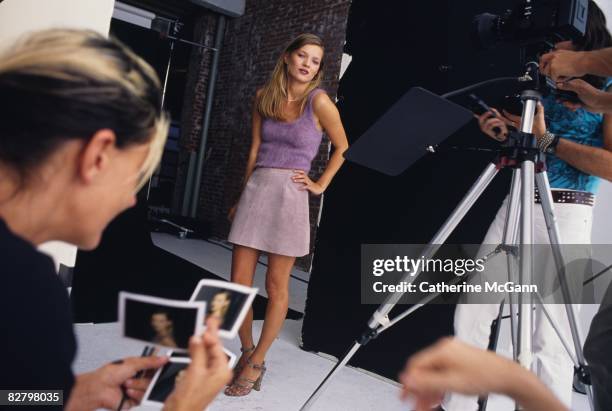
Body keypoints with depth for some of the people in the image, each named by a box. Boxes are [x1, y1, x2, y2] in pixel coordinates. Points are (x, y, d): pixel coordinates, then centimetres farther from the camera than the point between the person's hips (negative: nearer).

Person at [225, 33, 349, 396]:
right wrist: (243, 196, 15)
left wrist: (320, 185, 3)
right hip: (256, 190, 4)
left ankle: (257, 363, 18)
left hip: (289, 194, -4)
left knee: (276, 285, 3)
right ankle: (247, 352, 24)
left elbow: (343, 148, 6)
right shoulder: (264, 97, 9)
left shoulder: (319, 101, -3)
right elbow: (255, 150, 13)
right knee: (239, 281, 4)